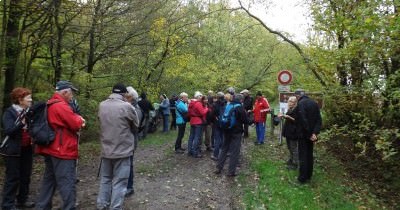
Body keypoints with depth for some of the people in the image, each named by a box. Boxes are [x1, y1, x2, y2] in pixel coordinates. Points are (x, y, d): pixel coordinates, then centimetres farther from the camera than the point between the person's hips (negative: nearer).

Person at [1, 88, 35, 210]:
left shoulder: (29, 111, 7)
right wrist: (21, 123, -35)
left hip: (27, 149, 6)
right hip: (13, 150, -6)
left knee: (26, 176, 13)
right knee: (12, 178, -1)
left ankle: (22, 200, 27)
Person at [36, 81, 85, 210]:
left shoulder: (50, 105, 14)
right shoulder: (61, 106, -18)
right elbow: (77, 124, -20)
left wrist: (77, 120, 2)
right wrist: (79, 119, 1)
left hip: (51, 150, 10)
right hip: (63, 151, -10)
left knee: (49, 180, 19)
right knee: (67, 183, -6)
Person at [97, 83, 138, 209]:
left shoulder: (102, 105, 0)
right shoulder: (126, 106, -16)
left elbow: (102, 122, 9)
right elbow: (136, 125, -2)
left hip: (106, 150, 6)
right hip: (123, 150, -5)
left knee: (105, 179, 19)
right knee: (119, 182, 4)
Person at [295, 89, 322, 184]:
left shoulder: (300, 103, -15)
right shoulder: (314, 103, 8)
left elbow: (303, 120, -23)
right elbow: (319, 119, 1)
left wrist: (309, 134, -16)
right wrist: (315, 133, -7)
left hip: (304, 134, -7)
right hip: (311, 134, 7)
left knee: (303, 156, 1)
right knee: (310, 155, 16)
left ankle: (302, 178, 7)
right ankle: (308, 176, 25)